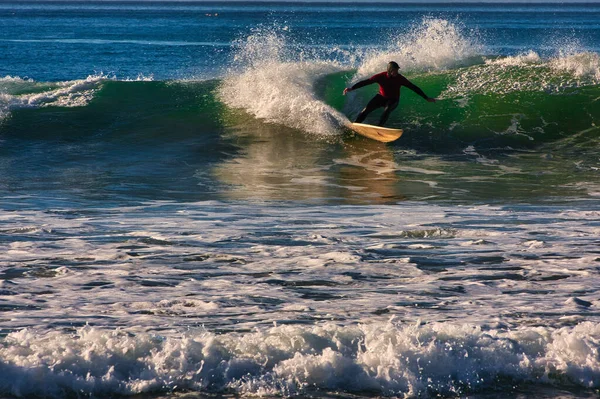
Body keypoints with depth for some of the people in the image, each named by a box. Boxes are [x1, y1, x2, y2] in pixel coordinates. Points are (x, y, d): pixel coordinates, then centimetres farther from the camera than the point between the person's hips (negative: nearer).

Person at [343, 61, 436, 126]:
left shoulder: (400, 78, -21)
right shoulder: (381, 76, -22)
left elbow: (413, 87, -15)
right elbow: (366, 82, -19)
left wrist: (426, 98, -14)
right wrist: (351, 88, -25)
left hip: (393, 100, -1)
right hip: (381, 97, 1)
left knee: (387, 110, -34)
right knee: (366, 110, -14)